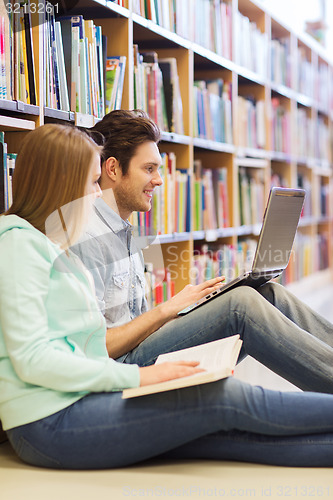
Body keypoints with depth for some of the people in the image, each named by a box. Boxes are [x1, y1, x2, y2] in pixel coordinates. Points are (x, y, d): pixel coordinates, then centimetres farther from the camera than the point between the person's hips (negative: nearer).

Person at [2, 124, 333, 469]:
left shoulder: (47, 243, 20)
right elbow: (32, 359, -18)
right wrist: (137, 376, -19)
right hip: (50, 423, -9)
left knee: (232, 431, -8)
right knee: (226, 398, -16)